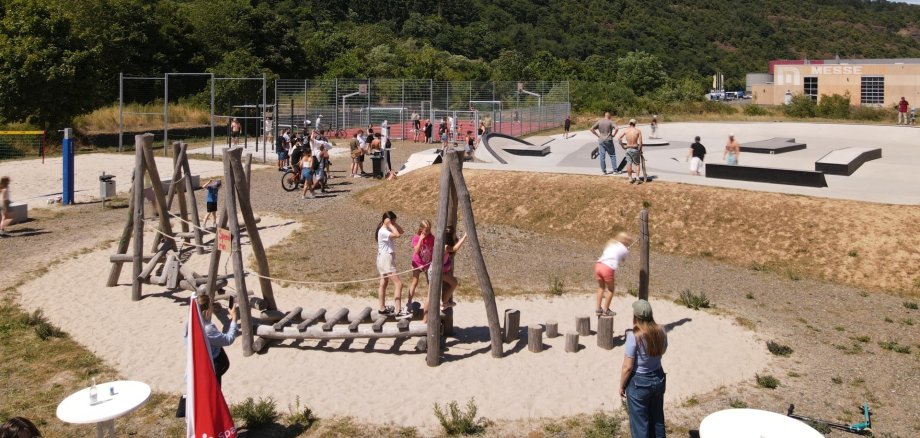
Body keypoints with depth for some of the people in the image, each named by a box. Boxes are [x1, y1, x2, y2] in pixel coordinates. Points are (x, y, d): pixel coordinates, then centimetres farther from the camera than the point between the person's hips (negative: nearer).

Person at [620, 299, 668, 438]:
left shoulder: (634, 336, -24)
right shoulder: (661, 331, -7)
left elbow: (628, 367, -19)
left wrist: (622, 386, -6)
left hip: (639, 382, -6)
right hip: (658, 379, 6)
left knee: (640, 423, 9)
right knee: (657, 419, 21)